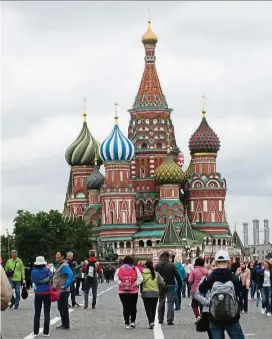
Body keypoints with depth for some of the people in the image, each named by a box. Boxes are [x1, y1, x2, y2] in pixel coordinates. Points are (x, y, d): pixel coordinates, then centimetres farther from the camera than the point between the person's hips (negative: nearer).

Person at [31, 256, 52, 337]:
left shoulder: (33, 271, -5)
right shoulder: (46, 270, -11)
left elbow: (33, 280, 9)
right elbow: (51, 278, -2)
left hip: (37, 293, 2)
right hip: (47, 293, -2)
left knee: (37, 313, 12)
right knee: (46, 313, 3)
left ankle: (36, 331, 12)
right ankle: (46, 332, 1)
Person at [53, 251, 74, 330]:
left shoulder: (64, 266, -18)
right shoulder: (58, 265, 14)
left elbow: (71, 275, -30)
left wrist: (65, 286, -26)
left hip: (63, 291, -10)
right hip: (59, 291, 10)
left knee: (64, 309, -4)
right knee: (60, 308, 15)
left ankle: (66, 325, 3)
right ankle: (64, 324, 24)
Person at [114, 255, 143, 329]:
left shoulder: (119, 270, 1)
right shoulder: (135, 269, -2)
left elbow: (116, 279, -7)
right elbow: (140, 278, -9)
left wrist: (121, 284, -7)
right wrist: (135, 284, -9)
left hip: (122, 292, 1)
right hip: (133, 291, -1)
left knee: (125, 307, 6)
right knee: (133, 307, 12)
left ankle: (127, 323, 4)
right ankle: (132, 321, 6)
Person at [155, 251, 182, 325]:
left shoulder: (157, 266, -1)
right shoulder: (172, 265, -8)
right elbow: (177, 276, -7)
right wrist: (180, 286, 1)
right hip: (170, 286, -3)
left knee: (161, 302, 15)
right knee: (170, 302, -1)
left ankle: (160, 319, 21)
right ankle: (170, 320, -8)